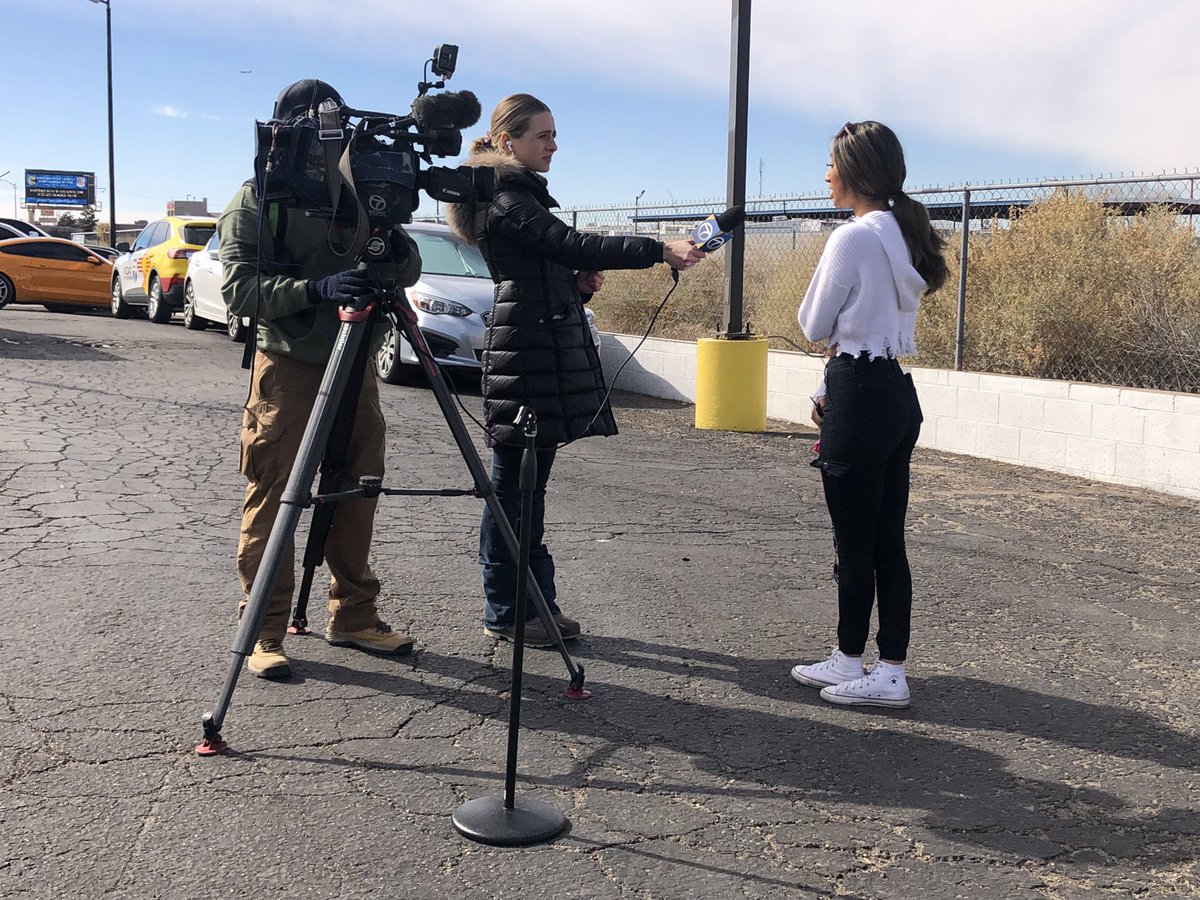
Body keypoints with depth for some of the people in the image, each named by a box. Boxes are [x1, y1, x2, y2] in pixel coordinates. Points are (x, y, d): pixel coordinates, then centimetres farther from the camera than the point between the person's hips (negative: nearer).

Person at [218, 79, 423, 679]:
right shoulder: (255, 202, -2)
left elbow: (408, 273, 9)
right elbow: (239, 287, -13)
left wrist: (396, 247, -15)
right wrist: (316, 288, -26)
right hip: (288, 367, -5)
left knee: (356, 496, 9)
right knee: (273, 501, -2)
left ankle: (353, 617, 22)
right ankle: (264, 634, 5)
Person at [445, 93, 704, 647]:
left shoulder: (525, 196, 21)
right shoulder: (505, 201, -11)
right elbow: (570, 245, -23)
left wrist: (582, 284, 3)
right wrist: (658, 251, -27)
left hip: (546, 348, 10)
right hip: (524, 354, -10)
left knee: (529, 482, 11)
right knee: (513, 482, -3)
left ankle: (538, 603, 17)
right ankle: (504, 612, 5)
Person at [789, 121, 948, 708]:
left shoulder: (853, 238, -15)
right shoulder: (904, 236, 13)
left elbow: (815, 325, -8)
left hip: (860, 396, -9)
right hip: (897, 391, 9)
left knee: (855, 543, 2)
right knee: (887, 542, 12)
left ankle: (852, 660, 15)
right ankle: (890, 667, 19)